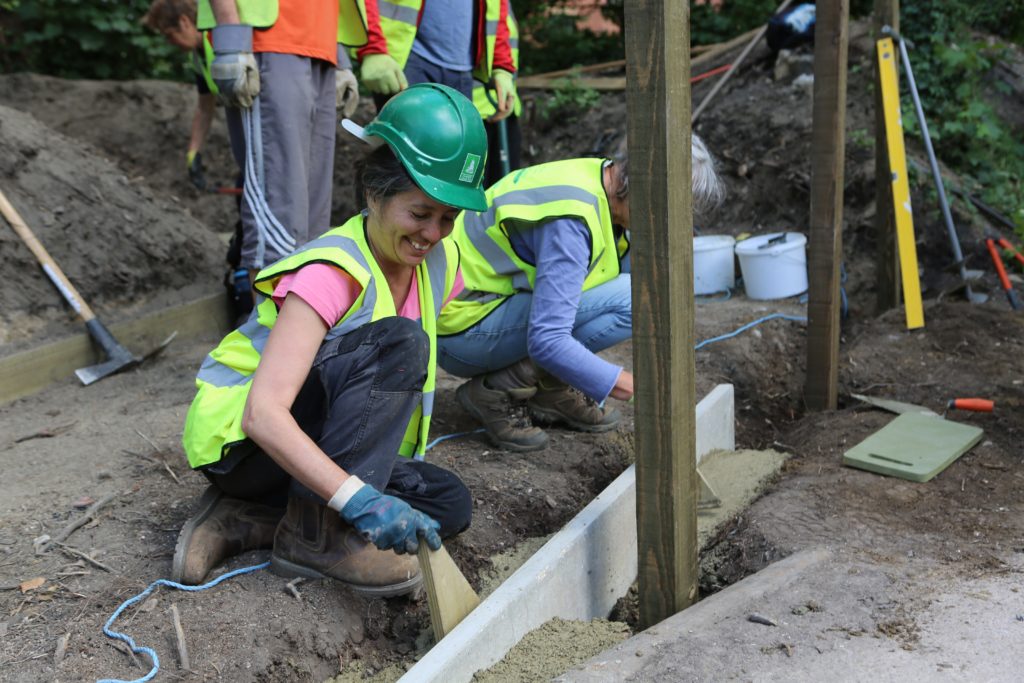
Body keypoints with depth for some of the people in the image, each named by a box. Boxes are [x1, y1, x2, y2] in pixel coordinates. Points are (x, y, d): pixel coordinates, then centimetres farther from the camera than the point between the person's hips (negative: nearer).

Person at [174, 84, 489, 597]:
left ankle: (248, 520, -8)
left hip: (313, 441, 8)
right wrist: (361, 498, -45)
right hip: (239, 438, -8)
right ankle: (318, 532, -24)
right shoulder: (333, 272, -26)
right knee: (400, 342, -28)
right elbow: (262, 415, -35)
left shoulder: (439, 260, -4)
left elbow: (404, 379, 10)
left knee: (450, 506, -11)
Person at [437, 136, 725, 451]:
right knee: (630, 300, -22)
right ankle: (497, 391, -12)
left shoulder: (601, 181, 2)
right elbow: (546, 342, -32)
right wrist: (628, 387, -30)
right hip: (460, 329, -9)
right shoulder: (573, 218, -28)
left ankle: (550, 389, 4)